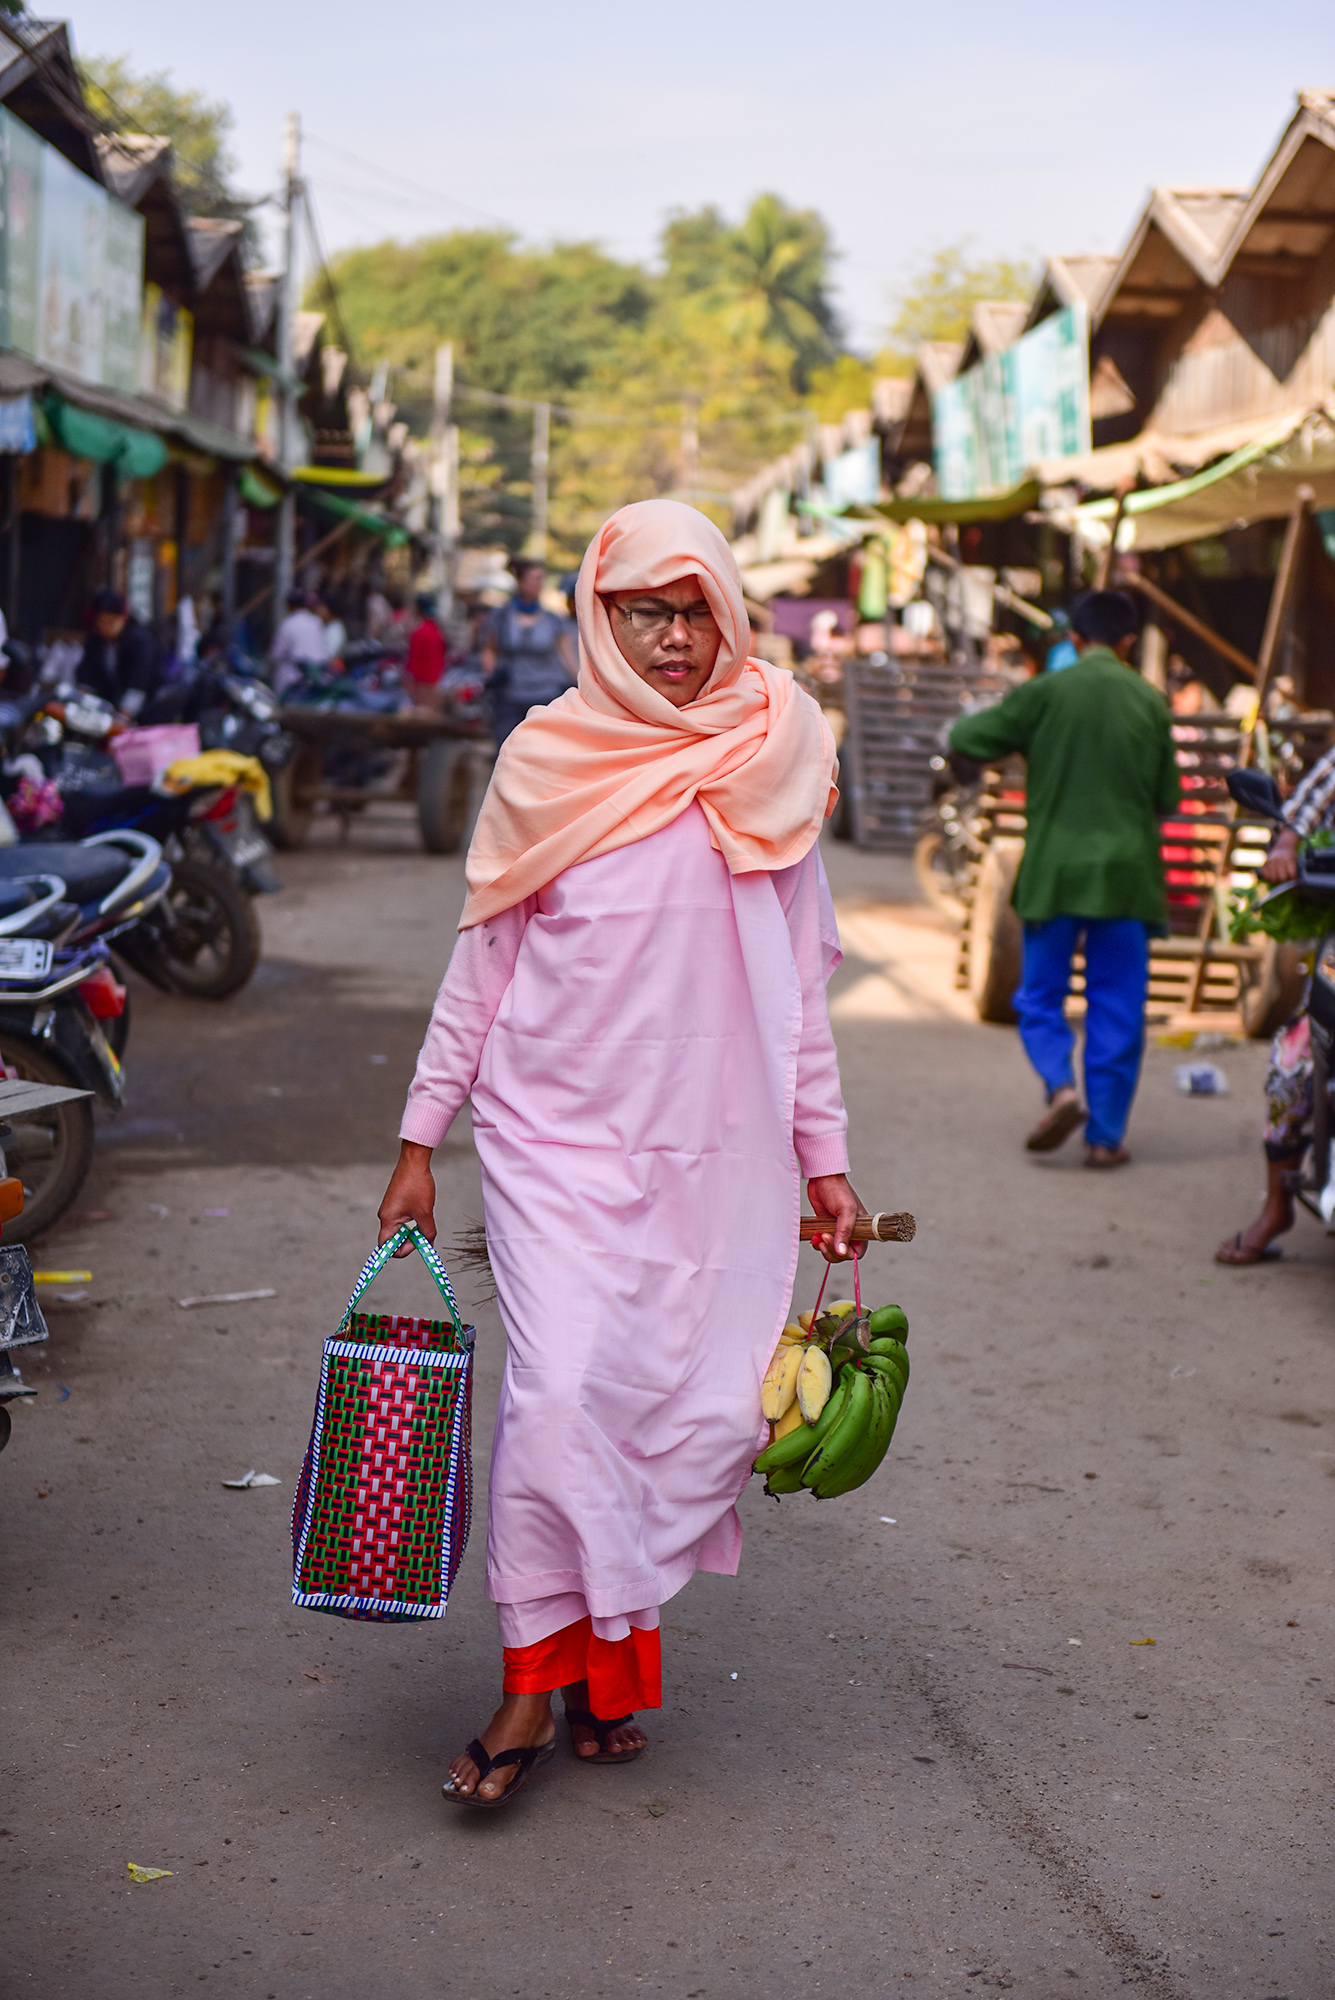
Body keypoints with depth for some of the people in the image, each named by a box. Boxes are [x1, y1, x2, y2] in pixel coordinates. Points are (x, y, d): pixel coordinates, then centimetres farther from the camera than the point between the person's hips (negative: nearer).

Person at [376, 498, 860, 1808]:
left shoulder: (770, 769, 7)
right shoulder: (548, 762, 3)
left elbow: (794, 983, 12)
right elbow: (482, 964, 8)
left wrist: (823, 1156, 10)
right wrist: (420, 1139, 6)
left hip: (716, 1148, 2)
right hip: (557, 1129, -2)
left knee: (700, 1406, 0)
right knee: (558, 1389, -13)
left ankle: (608, 1645, 21)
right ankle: (535, 1683, 0)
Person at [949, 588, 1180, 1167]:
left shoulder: (1045, 692, -5)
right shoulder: (1151, 703, 2)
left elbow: (965, 740, -1)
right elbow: (1167, 798, 8)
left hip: (1054, 870, -1)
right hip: (1126, 872, 1)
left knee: (1040, 999, 12)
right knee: (1117, 1010, 8)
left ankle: (1061, 1086, -12)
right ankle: (1106, 1135, 7)